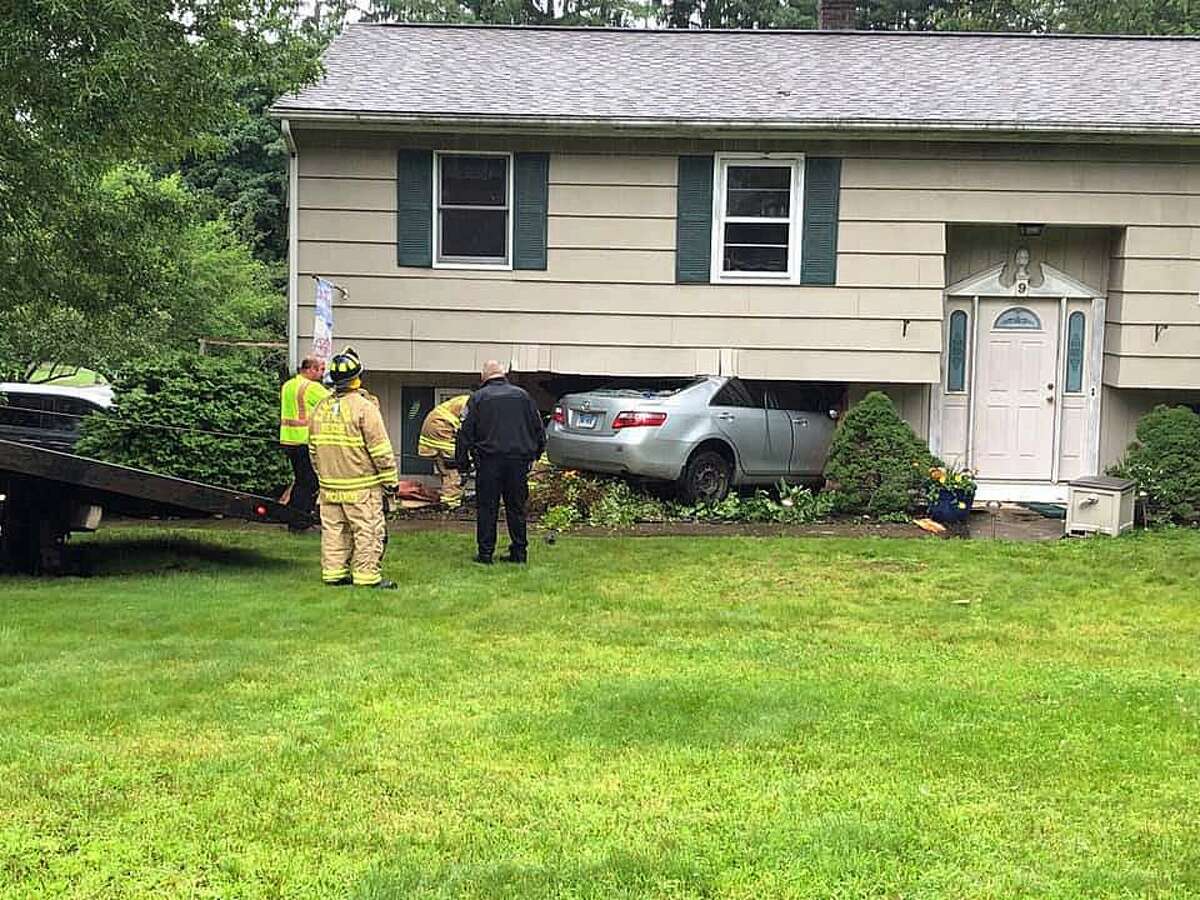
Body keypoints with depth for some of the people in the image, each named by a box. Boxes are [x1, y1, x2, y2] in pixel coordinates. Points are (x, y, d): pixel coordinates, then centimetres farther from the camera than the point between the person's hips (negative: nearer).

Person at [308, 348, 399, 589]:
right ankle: (367, 576, 0)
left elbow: (313, 449, 16)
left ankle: (333, 572, 17)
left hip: (329, 485, 7)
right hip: (361, 486, -7)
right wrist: (390, 479, -6)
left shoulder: (321, 407, 9)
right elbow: (380, 449, -13)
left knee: (333, 529, 13)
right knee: (368, 531, -1)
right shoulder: (364, 407, -13)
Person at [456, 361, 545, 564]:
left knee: (487, 508, 3)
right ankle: (519, 551, 12)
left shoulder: (478, 398, 3)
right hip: (519, 460, 3)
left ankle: (485, 553, 3)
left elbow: (465, 432, 0)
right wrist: (535, 454, 23)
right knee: (517, 507, 10)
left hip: (489, 459, -2)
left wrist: (463, 462, 6)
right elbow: (538, 428, 13)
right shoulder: (522, 395, 10)